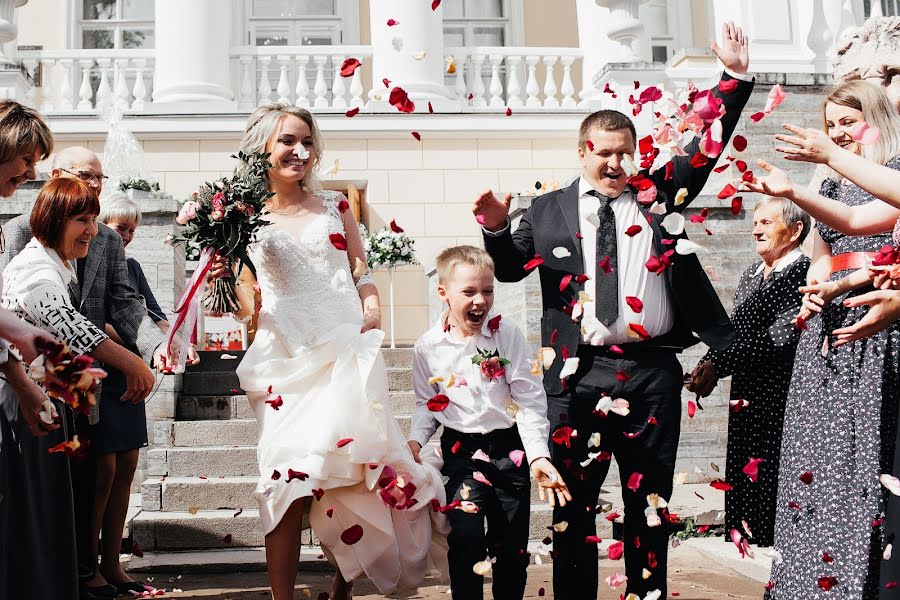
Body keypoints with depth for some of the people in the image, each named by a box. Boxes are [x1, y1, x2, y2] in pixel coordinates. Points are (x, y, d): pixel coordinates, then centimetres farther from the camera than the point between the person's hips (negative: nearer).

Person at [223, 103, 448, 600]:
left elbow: (361, 273, 17)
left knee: (349, 469, -4)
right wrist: (225, 278, -13)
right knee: (291, 479, -10)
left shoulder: (334, 206, 12)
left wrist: (371, 304, -3)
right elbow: (248, 306, 6)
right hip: (287, 360, -1)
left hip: (346, 352, 1)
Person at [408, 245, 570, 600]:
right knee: (466, 538, -14)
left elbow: (529, 400, -6)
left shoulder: (507, 335, -6)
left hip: (510, 449, 0)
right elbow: (427, 403, 11)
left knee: (512, 546, 8)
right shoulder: (428, 347, -2)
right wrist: (415, 440, -6)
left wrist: (538, 454, -14)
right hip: (461, 451, 0)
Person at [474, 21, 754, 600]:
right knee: (573, 507, 7)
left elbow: (707, 146, 12)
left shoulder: (658, 194, 12)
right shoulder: (548, 211, 9)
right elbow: (510, 268, 13)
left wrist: (736, 76, 5)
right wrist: (496, 229, -5)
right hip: (580, 376, -1)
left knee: (649, 506, 12)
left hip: (653, 374, 1)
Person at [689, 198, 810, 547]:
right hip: (745, 401, 9)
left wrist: (718, 365, -21)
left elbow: (780, 336, -21)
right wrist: (708, 364, -3)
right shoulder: (751, 274, 17)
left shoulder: (804, 273, -12)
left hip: (780, 404, -8)